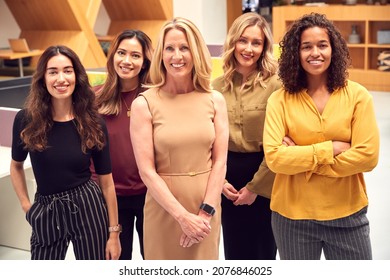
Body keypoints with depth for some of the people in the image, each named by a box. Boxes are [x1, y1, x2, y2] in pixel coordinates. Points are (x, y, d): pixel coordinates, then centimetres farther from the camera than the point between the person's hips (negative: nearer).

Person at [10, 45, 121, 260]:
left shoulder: (93, 122, -6)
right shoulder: (26, 119, -6)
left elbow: (106, 181, -3)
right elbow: (16, 165, 12)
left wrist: (113, 232, -2)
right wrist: (26, 206, 3)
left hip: (88, 208, 0)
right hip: (45, 212, 1)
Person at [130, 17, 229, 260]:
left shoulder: (215, 100, 2)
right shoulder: (144, 104, -6)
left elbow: (220, 161, 0)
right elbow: (146, 171, -10)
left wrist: (205, 212, -9)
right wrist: (183, 216, -14)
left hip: (207, 208, 2)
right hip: (164, 209, -2)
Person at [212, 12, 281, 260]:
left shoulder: (275, 85, -11)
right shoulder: (218, 87, 2)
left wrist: (254, 187, -10)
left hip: (263, 185, -3)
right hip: (229, 181, 4)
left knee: (263, 252, 11)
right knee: (234, 253, 15)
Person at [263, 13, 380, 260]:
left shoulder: (357, 95, -6)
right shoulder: (280, 100, -6)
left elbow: (367, 156, -12)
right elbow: (274, 158, -14)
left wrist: (300, 159, -13)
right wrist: (331, 149, -16)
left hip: (347, 215, 0)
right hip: (292, 216, 0)